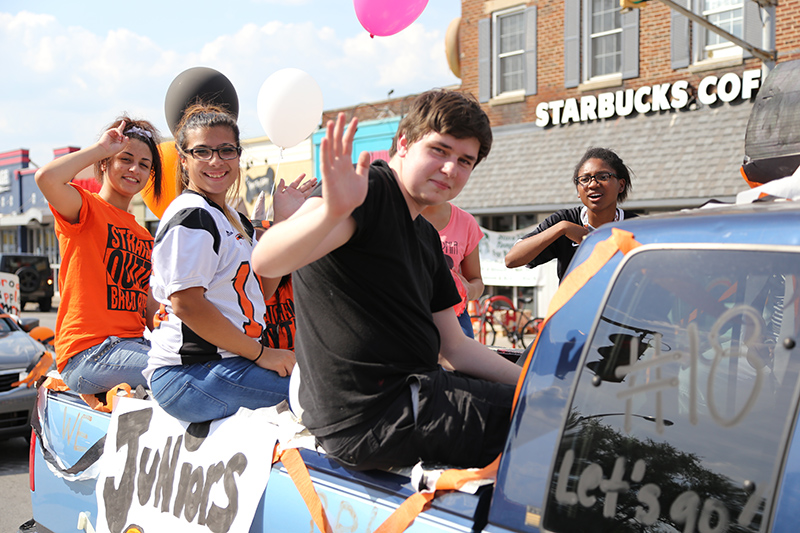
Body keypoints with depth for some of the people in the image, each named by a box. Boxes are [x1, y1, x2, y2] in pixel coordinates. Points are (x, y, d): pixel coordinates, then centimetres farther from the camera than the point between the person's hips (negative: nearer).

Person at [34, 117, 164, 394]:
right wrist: (100, 148, -9)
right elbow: (46, 177, -23)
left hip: (133, 344, 8)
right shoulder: (87, 207, 0)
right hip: (88, 353, -7)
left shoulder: (144, 237, 21)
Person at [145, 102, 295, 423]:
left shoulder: (233, 219, 19)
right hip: (189, 375, -10)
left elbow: (255, 293, 16)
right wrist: (261, 354, -16)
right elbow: (186, 302, -20)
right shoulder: (191, 217, -11)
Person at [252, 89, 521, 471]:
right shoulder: (369, 188, -9)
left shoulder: (427, 238, 20)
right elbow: (265, 261, -28)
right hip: (367, 419, -10)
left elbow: (454, 348, 21)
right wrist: (332, 210, -47)